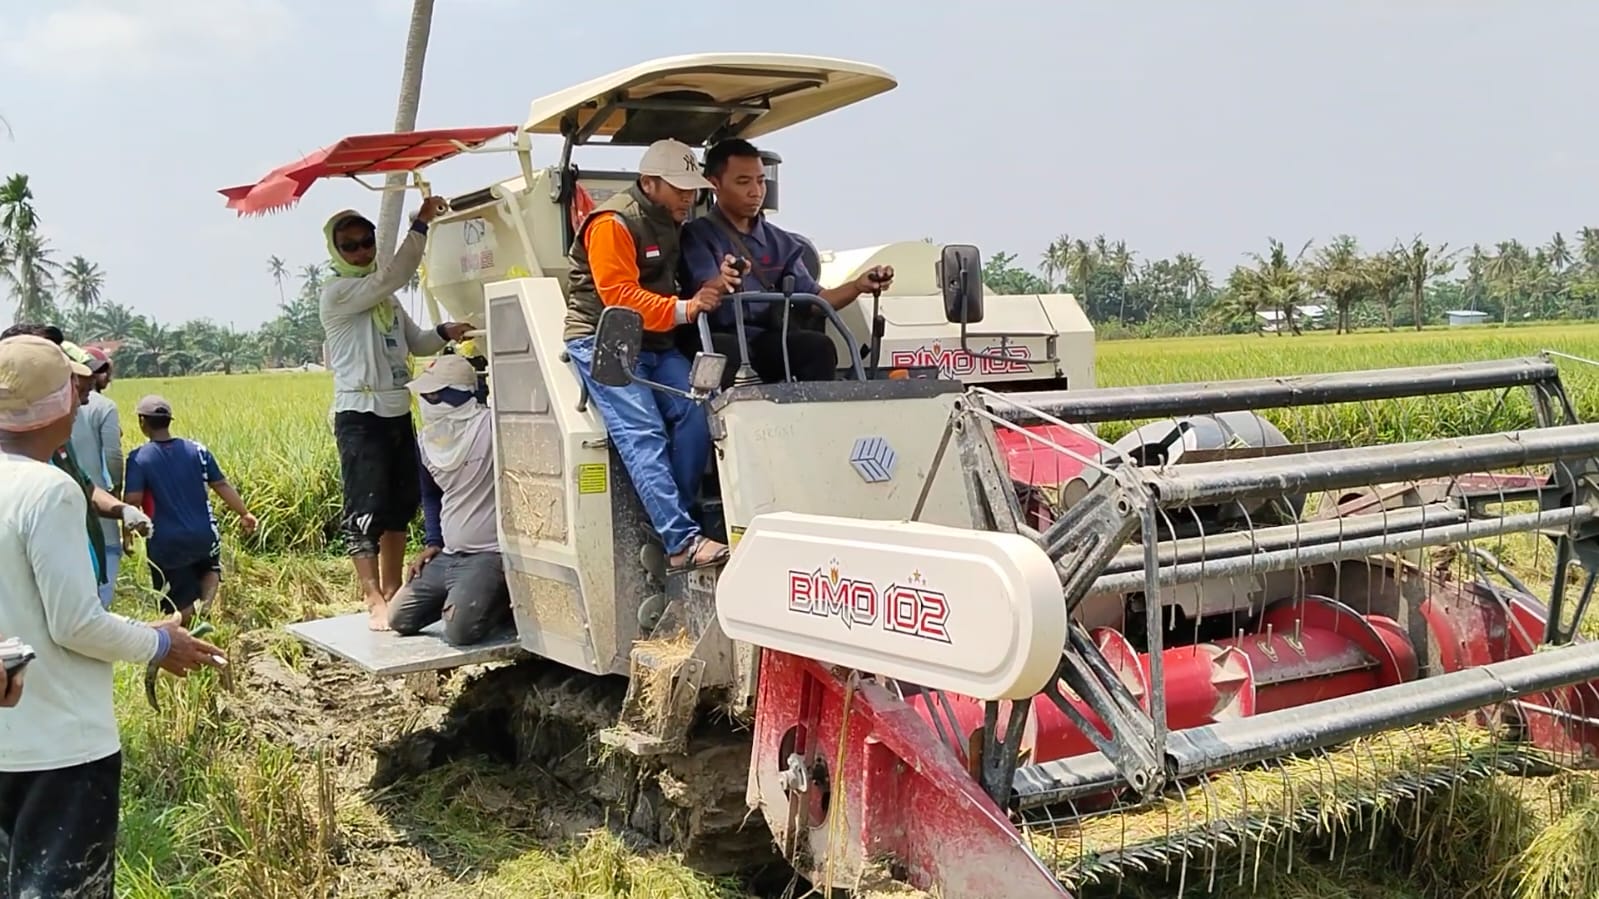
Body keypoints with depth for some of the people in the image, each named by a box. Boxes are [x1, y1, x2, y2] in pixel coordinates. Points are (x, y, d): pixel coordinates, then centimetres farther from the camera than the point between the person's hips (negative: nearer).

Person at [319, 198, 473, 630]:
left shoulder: (386, 299, 17)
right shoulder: (337, 293, -8)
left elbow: (413, 342, 21)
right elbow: (391, 276, -21)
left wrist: (444, 333, 1)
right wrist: (422, 223, -22)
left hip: (397, 412, 9)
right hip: (360, 415, -8)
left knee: (399, 505, 13)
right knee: (366, 509, -10)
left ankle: (393, 591, 22)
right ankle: (375, 602, -10)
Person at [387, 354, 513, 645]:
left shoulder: (490, 427, -17)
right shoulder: (427, 438, 10)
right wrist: (432, 543, 16)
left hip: (489, 556, -8)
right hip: (447, 556, 8)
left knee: (459, 630, -26)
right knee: (399, 619, 5)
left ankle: (504, 604, 4)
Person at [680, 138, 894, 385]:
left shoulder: (780, 242, 16)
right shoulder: (697, 235, 2)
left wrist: (858, 286, -8)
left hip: (765, 340, 4)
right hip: (717, 339, -4)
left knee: (819, 346, -26)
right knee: (728, 351, -39)